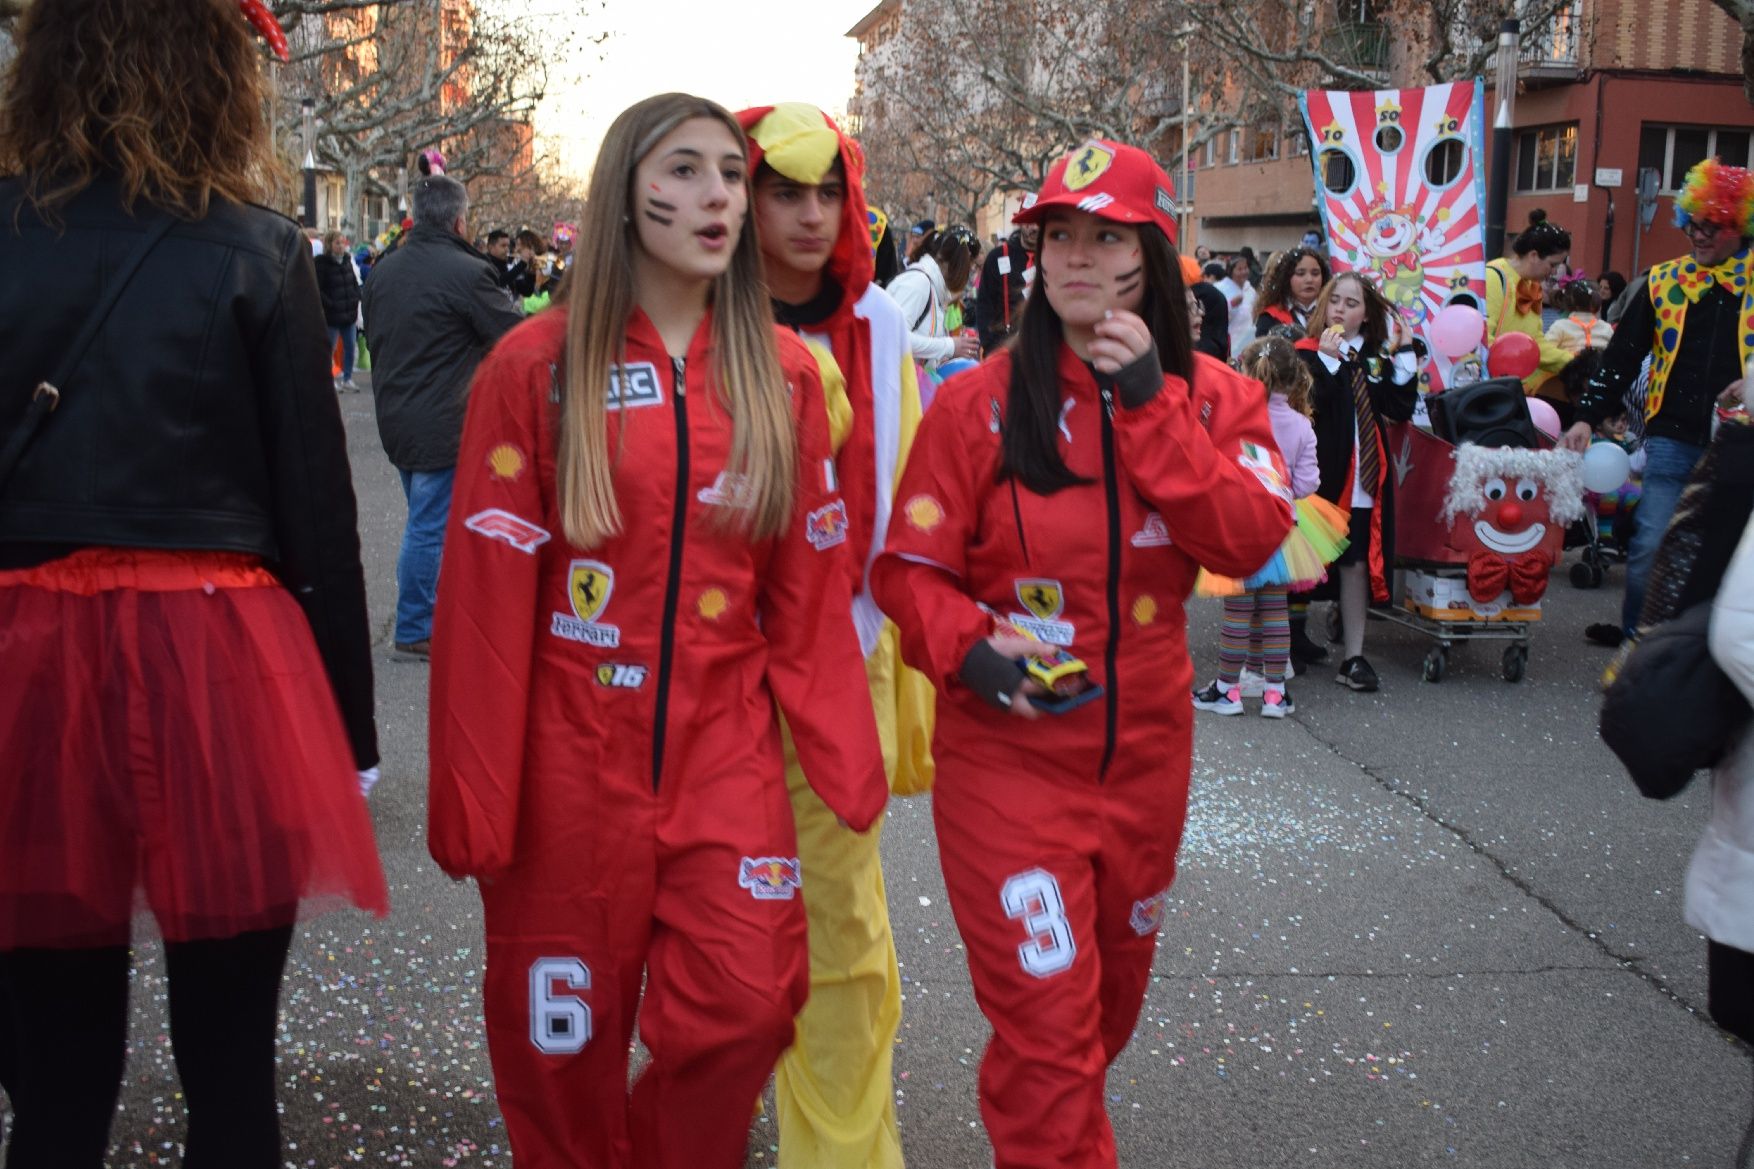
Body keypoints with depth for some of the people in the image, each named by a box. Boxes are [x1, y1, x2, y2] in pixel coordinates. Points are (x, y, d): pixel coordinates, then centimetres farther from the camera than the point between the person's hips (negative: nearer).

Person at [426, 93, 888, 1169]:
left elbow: (810, 590, 4)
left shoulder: (782, 373, 3)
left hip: (724, 743, 2)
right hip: (571, 750, -2)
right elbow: (486, 594, -7)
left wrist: (846, 756, 2)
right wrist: (475, 794, -8)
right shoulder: (537, 367, -5)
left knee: (748, 1006, -5)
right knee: (562, 1038, 9)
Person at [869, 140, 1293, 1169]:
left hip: (1147, 752, 4)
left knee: (1113, 996, 23)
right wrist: (969, 650, -25)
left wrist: (1149, 402, -19)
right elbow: (910, 568, -6)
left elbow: (1251, 541, -16)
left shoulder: (1214, 399, 0)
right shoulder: (980, 403, -8)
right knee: (1048, 1025, -4)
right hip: (1008, 751, -4)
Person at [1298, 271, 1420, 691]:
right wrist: (1328, 360, -22)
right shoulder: (1309, 353, -4)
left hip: (1365, 477, 4)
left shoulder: (1376, 356, 10)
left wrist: (1405, 355, -2)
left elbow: (1400, 409, 1)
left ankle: (1353, 657, 11)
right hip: (1319, 477, -4)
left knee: (1357, 563, 6)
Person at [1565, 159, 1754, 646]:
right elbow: (1621, 357, 7)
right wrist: (1589, 416, 1)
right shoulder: (1662, 282, 7)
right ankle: (1636, 636, 18)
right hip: (1674, 438, 1)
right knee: (1650, 545, 1)